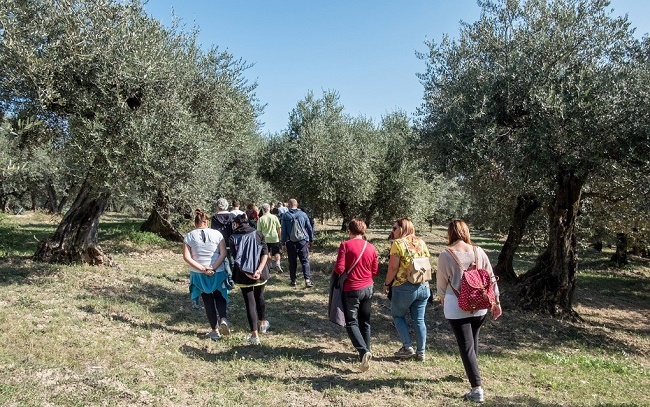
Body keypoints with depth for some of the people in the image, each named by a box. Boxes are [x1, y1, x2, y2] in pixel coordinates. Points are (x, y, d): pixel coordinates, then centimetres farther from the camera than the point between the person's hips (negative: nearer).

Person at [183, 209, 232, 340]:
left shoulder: (189, 236, -3)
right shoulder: (217, 234, -4)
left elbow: (186, 257, -9)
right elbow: (223, 254, -10)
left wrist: (202, 269, -11)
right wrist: (213, 268, -12)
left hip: (198, 275, 1)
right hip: (218, 273, 0)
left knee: (208, 301, 13)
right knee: (220, 297, 19)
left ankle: (215, 331, 20)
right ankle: (223, 318, -8)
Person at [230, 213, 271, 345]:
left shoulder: (233, 238, -4)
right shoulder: (258, 234, 1)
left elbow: (236, 258, -12)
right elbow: (265, 253, -9)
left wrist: (247, 274, -15)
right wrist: (259, 270, -16)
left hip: (243, 276, -2)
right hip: (260, 274, 3)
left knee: (249, 302, 4)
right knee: (259, 297, 24)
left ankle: (255, 335, 4)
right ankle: (262, 323, 40)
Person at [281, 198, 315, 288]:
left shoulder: (285, 216, 0)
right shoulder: (303, 214, 3)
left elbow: (283, 231, 0)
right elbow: (309, 228, 6)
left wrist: (283, 244, 4)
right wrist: (311, 240, 15)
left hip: (291, 242, 0)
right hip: (303, 241, 0)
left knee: (292, 262, 9)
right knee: (305, 261, 2)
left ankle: (293, 281, 15)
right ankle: (307, 279, -10)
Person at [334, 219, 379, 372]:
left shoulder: (345, 245, -12)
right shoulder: (371, 248, -1)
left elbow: (339, 269, -16)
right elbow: (375, 271, 5)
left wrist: (336, 268, 6)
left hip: (352, 290, -4)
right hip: (368, 288, 4)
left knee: (351, 323, 5)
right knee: (365, 322, 17)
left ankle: (363, 351, -13)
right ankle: (366, 351, 25)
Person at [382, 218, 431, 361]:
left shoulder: (398, 243, -10)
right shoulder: (421, 243, 8)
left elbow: (393, 267, -14)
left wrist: (387, 284, -2)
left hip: (404, 287, -6)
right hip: (423, 286, 6)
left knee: (398, 316, 14)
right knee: (419, 319, 12)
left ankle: (407, 347, 11)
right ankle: (421, 352, 19)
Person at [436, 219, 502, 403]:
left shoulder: (446, 255, -12)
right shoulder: (479, 251, -1)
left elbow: (441, 281, -3)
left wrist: (442, 298, 17)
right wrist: (496, 301, 14)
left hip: (456, 307, -4)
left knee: (466, 346, 2)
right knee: (473, 341, 24)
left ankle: (477, 389, 1)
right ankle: (473, 373, 42)